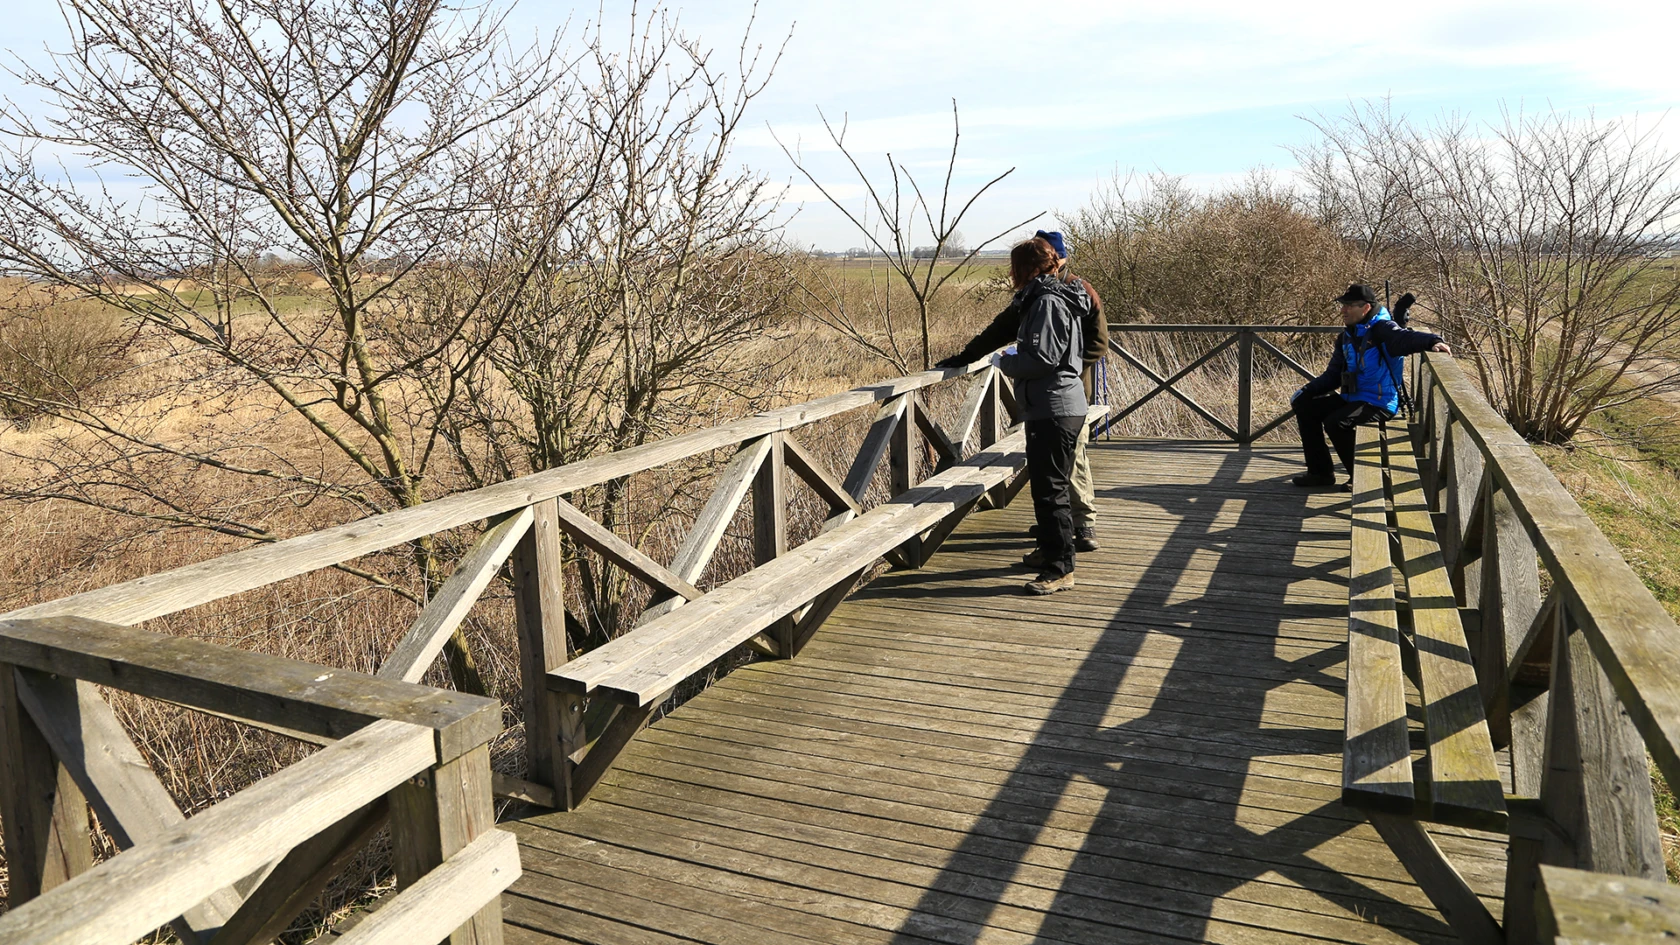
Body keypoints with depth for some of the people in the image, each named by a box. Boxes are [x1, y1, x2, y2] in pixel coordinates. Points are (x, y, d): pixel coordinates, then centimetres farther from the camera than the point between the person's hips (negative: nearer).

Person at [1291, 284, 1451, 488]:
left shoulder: (1381, 329, -13)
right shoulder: (1346, 336, 12)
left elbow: (1405, 338, -34)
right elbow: (1333, 374, 16)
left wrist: (1433, 341, -54)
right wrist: (1306, 390, 4)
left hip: (1380, 403, -9)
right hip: (1352, 398, 9)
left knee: (1335, 422, -30)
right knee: (1305, 406, 2)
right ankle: (1320, 472, 8)